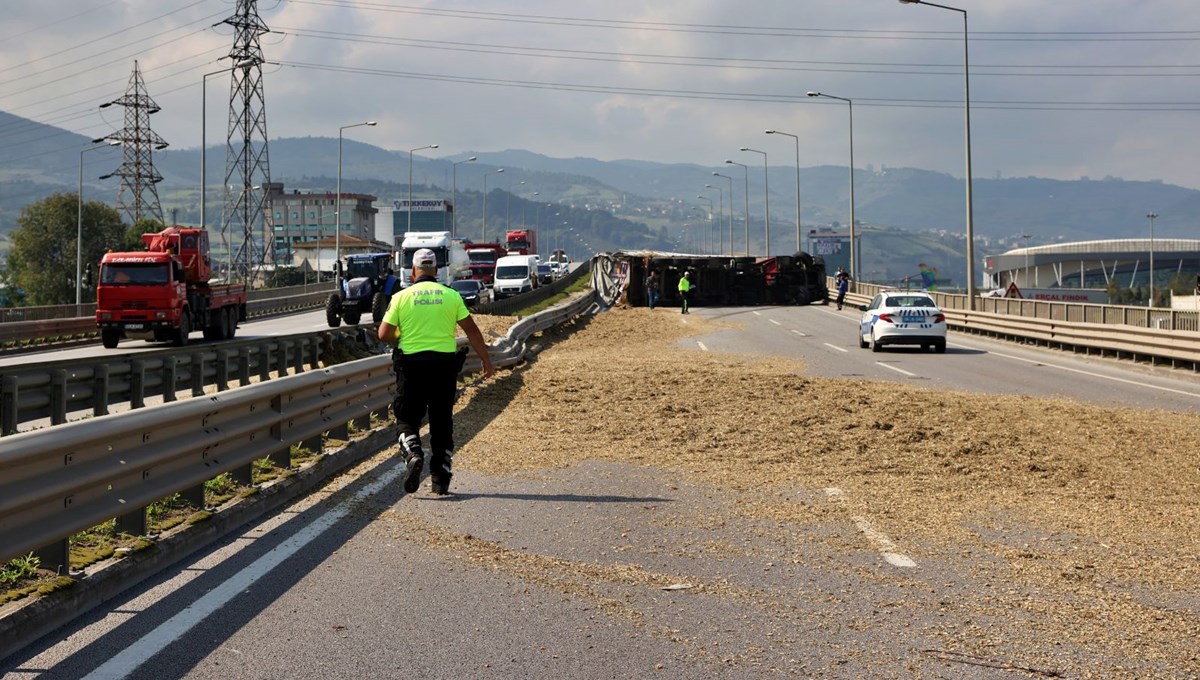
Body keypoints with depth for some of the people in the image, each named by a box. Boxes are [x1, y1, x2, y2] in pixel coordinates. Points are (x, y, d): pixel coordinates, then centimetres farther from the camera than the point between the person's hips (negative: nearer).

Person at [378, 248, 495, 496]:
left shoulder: (401, 297, 0)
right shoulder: (451, 296, 3)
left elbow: (384, 335, -1)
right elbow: (472, 331, 1)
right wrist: (486, 360, 8)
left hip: (412, 363, -1)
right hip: (445, 363, 1)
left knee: (407, 418, 10)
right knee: (442, 422, 10)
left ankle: (413, 453, -19)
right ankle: (441, 479, 9)